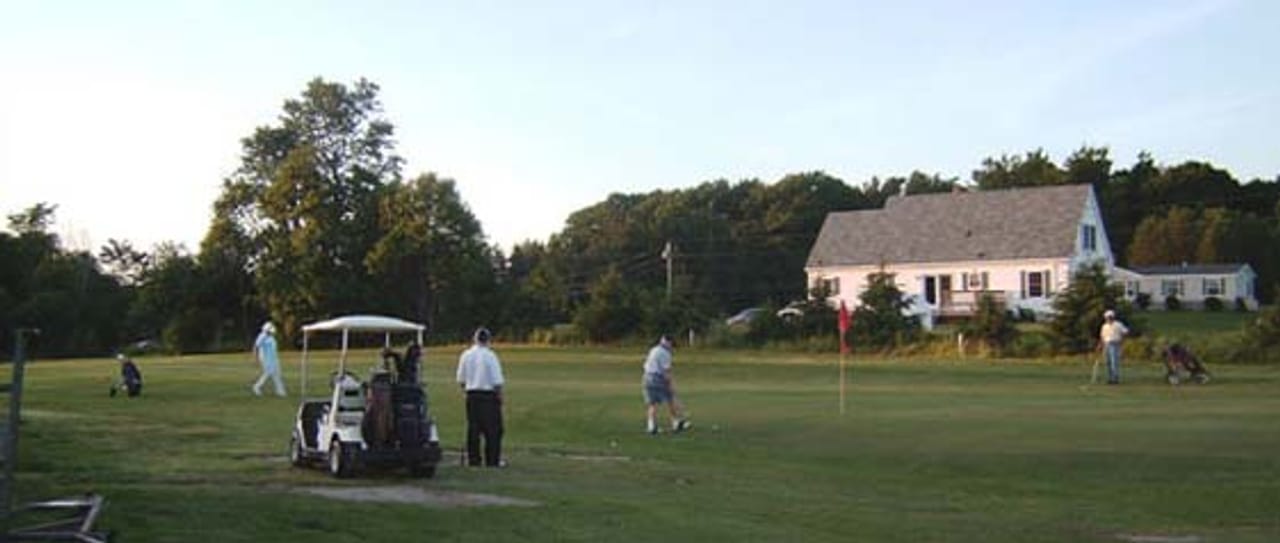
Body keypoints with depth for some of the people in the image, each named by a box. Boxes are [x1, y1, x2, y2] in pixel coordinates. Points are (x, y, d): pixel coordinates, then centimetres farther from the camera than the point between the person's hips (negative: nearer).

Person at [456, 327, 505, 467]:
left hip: (471, 395, 5)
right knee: (493, 429, 2)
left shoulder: (466, 355, 2)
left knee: (473, 428, 10)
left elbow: (461, 380, 7)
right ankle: (493, 460, 2)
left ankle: (473, 459, 13)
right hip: (488, 395, -5)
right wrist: (499, 395, -1)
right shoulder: (490, 356, -12)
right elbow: (497, 381, -13)